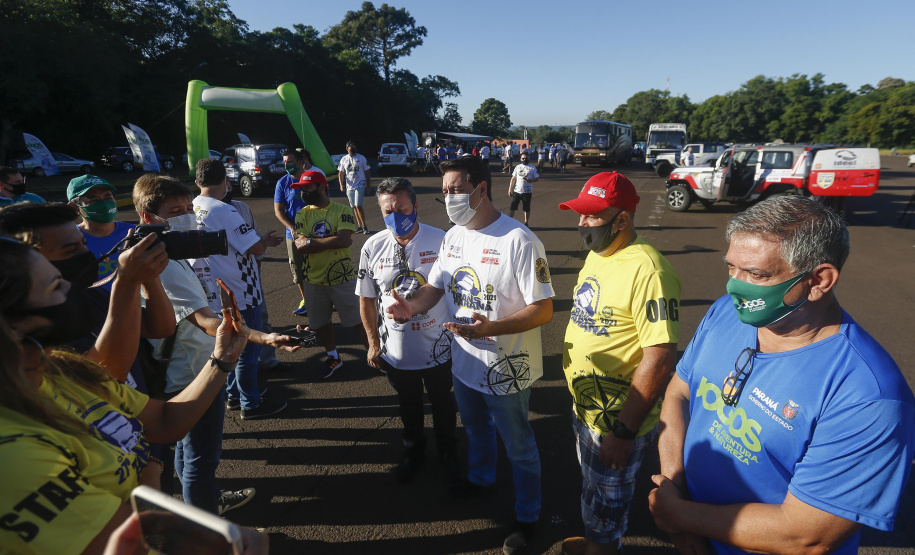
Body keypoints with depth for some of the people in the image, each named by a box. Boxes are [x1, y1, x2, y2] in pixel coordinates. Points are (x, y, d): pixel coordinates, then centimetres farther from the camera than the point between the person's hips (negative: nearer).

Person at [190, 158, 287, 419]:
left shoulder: (191, 210, 4)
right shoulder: (223, 211, -21)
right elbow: (256, 248, -24)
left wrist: (261, 240, 13)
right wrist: (265, 241, 0)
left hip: (212, 293, 8)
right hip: (238, 293, -8)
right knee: (249, 349, 5)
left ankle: (234, 393, 37)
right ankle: (250, 404, 17)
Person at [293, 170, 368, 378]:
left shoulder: (342, 210, -9)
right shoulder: (302, 214, 2)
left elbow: (344, 240, -23)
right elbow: (300, 246, -10)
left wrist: (310, 241, -17)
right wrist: (332, 242, -18)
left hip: (342, 278, -4)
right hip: (314, 280, 4)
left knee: (357, 320, 5)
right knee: (320, 322, 17)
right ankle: (333, 357, 39)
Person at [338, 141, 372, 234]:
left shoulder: (361, 158, 1)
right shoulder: (344, 159, 8)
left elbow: (367, 172, 4)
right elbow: (341, 173, 9)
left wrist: (368, 185, 0)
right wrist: (341, 184, -6)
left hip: (360, 185, -4)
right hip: (349, 187, 4)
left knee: (358, 206, -14)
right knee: (354, 207, 6)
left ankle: (364, 226, -6)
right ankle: (359, 225, 15)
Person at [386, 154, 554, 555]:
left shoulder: (519, 240, -25)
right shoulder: (452, 237, -1)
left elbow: (543, 310, -24)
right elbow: (436, 285, 7)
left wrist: (492, 328, -38)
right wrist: (413, 306, -15)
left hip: (506, 371, -7)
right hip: (464, 363, 7)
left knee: (518, 447, 15)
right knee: (476, 430, 31)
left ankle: (527, 515, 40)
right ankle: (481, 479, 60)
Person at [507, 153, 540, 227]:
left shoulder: (532, 168, -1)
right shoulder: (517, 167, 8)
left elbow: (537, 178, 0)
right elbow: (513, 178, 10)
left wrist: (530, 180, -19)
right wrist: (510, 189, 5)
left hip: (527, 192, -2)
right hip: (517, 191, 2)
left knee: (526, 208, 8)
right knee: (512, 207, 0)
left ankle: (526, 223, 20)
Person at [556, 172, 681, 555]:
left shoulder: (647, 271, -27)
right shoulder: (597, 254, 3)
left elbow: (659, 358, -28)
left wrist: (624, 432, -24)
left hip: (618, 421, -8)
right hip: (585, 407, 9)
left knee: (606, 499, 16)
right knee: (592, 485, 29)